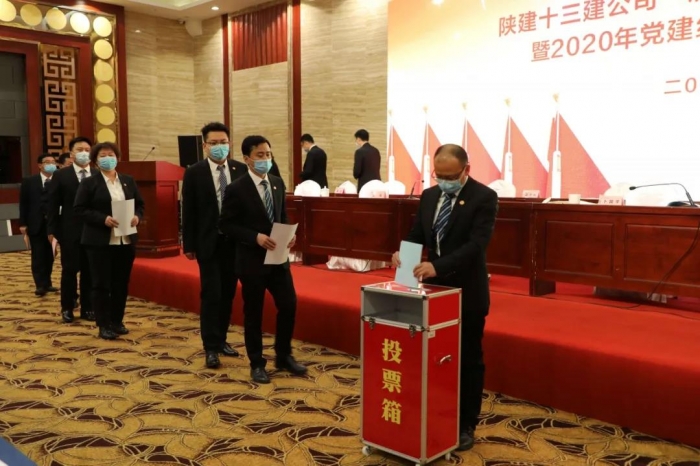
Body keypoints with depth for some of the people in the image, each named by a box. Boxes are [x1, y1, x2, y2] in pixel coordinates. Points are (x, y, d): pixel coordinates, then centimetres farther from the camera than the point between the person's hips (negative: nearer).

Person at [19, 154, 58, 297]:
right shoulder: (29, 182, 3)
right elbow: (23, 203, 2)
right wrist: (23, 223, -4)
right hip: (36, 224, 0)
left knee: (49, 255, 8)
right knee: (38, 256, 1)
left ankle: (47, 283, 18)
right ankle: (40, 285, 5)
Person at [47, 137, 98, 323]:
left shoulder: (99, 175, 5)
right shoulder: (61, 175, 2)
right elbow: (53, 205, 1)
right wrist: (52, 230, -4)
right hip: (69, 231, -1)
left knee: (89, 271, 7)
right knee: (69, 269, 5)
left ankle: (87, 308, 17)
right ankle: (67, 308, 17)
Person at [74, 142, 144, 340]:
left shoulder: (128, 181, 12)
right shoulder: (89, 183, -1)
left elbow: (140, 204, 14)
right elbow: (80, 210, -7)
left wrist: (137, 217, -7)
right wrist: (103, 219, -19)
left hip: (126, 241, 4)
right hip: (100, 241, -4)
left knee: (122, 283, 9)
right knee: (101, 284, 0)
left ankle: (117, 321, 21)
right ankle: (104, 326, 8)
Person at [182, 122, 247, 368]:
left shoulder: (241, 170, 2)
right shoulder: (194, 173, -4)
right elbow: (188, 212, -2)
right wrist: (188, 245, -4)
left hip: (235, 241, 3)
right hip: (209, 242, -3)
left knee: (228, 293, 11)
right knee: (211, 294, -4)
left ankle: (221, 340, 24)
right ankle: (210, 347, 4)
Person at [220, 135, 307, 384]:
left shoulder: (278, 183, 7)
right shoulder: (236, 189, -11)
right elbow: (226, 225, -11)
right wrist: (256, 237, -22)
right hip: (252, 260, -5)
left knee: (289, 305, 6)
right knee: (253, 313, 6)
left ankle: (284, 356, 26)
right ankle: (257, 364, 21)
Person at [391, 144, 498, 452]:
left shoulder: (484, 197, -14)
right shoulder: (429, 196, 5)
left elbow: (477, 244, -24)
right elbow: (417, 234, 9)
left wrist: (438, 265, -34)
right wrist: (402, 252, -13)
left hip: (467, 292, -5)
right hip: (434, 288, 6)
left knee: (468, 359, 8)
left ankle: (466, 425, 21)